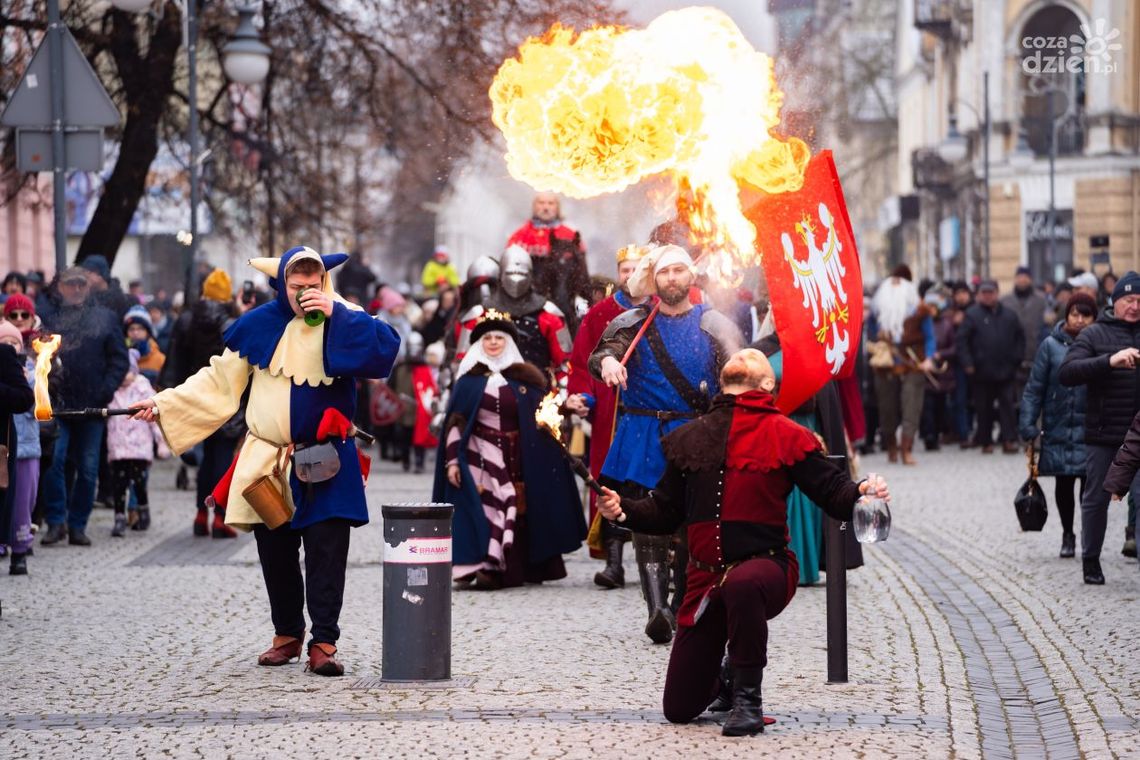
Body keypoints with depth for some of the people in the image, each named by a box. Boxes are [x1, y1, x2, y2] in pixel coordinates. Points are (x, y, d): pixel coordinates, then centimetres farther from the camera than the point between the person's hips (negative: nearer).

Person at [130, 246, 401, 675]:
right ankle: (287, 635, 25)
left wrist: (334, 313, -24)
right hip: (269, 463, 3)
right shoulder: (259, 326, 2)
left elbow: (385, 350, -21)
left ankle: (323, 643, -5)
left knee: (326, 553, -8)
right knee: (275, 555, 10)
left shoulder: (342, 322, -3)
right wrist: (165, 404, 1)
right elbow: (219, 382, 7)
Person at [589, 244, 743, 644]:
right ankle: (657, 607, -19)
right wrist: (607, 361, -30)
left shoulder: (712, 325, 9)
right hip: (645, 438, -1)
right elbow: (602, 355, -6)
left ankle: (683, 603, 17)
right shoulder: (636, 322, 9)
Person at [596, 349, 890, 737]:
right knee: (680, 709, 3)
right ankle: (722, 678, 41)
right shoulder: (691, 438, 11)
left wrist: (860, 493, -26)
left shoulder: (784, 435, 0)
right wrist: (623, 510, -4)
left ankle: (748, 698, -26)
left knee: (742, 584, -45)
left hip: (765, 565, -4)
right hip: (705, 578, 4)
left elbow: (832, 492, -4)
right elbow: (665, 512, 14)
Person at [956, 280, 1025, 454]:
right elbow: (962, 340, -4)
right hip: (982, 372, -2)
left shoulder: (1008, 315, 9)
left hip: (1005, 370, 2)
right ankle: (986, 441, 14)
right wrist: (967, 363, -11)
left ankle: (1009, 439, -5)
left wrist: (1016, 359, 5)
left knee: (1007, 404, -4)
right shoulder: (972, 315, -1)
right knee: (984, 407, 5)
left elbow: (1020, 337, 15)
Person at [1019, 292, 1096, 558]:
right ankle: (1067, 535, 25)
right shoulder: (1051, 345, 0)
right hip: (1058, 427, 1)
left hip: (1090, 428, -1)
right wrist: (1028, 424, -5)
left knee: (1090, 483, -5)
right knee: (1063, 484, 8)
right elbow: (1035, 387, 2)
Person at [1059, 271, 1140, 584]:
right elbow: (1067, 373, -14)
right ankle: (1091, 561, 21)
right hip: (1103, 434, -1)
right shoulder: (1095, 334, 0)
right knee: (1096, 498, 8)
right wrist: (1110, 361, -26)